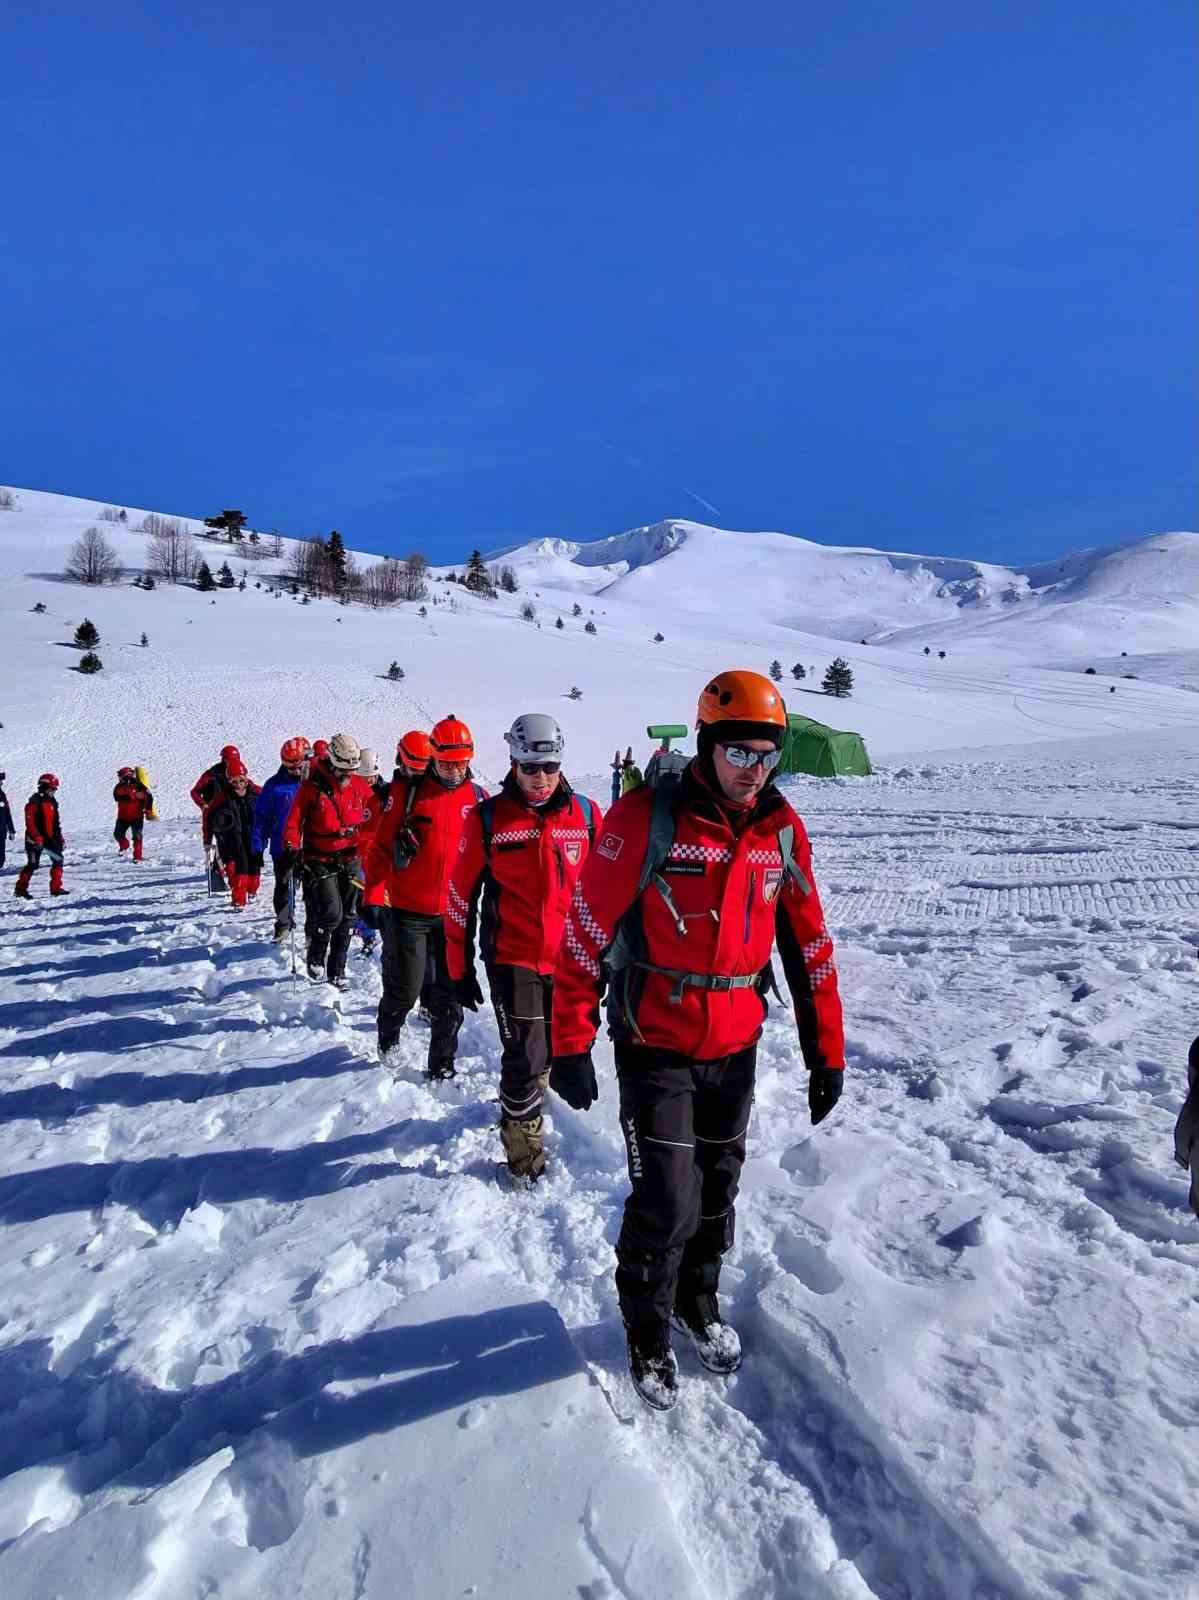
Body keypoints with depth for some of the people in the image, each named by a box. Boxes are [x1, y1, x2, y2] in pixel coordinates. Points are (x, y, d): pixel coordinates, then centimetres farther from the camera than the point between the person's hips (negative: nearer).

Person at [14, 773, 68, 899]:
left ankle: (56, 888, 5)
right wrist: (37, 838, -24)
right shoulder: (34, 803, -12)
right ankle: (20, 889, 10)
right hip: (35, 839, -7)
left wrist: (60, 838, 14)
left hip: (50, 838, 7)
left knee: (58, 860, 0)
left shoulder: (52, 802, 11)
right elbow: (30, 823, -17)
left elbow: (56, 823, 17)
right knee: (33, 864, -4)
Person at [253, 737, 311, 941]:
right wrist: (257, 846, -1)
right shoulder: (275, 785, -2)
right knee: (284, 887, 8)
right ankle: (283, 925, 23)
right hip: (282, 847, 0)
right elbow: (261, 816, 3)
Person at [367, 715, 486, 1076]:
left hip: (455, 913, 3)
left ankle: (442, 1064, 21)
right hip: (408, 910, -2)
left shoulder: (478, 797, 4)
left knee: (449, 993, 8)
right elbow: (382, 845, -4)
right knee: (405, 986, 5)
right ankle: (387, 1038, 35)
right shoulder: (407, 791, -5)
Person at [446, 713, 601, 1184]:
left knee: (551, 1049, 20)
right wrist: (460, 968, -1)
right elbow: (460, 896, -3)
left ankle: (523, 1097, 49)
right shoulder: (487, 818, -9)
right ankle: (524, 1152, 16)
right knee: (524, 1058, -4)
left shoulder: (584, 813, -2)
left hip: (569, 960, 3)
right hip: (512, 959, -3)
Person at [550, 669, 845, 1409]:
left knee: (718, 1189, 20)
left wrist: (827, 1049, 5)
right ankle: (648, 1331, 26)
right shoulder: (646, 818, -18)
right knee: (667, 1204, -2)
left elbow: (810, 945, 4)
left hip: (737, 1047, 5)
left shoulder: (783, 830, -3)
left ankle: (699, 1300, 46)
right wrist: (572, 1042, -15)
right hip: (656, 1045, -4)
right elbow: (586, 932, -15)